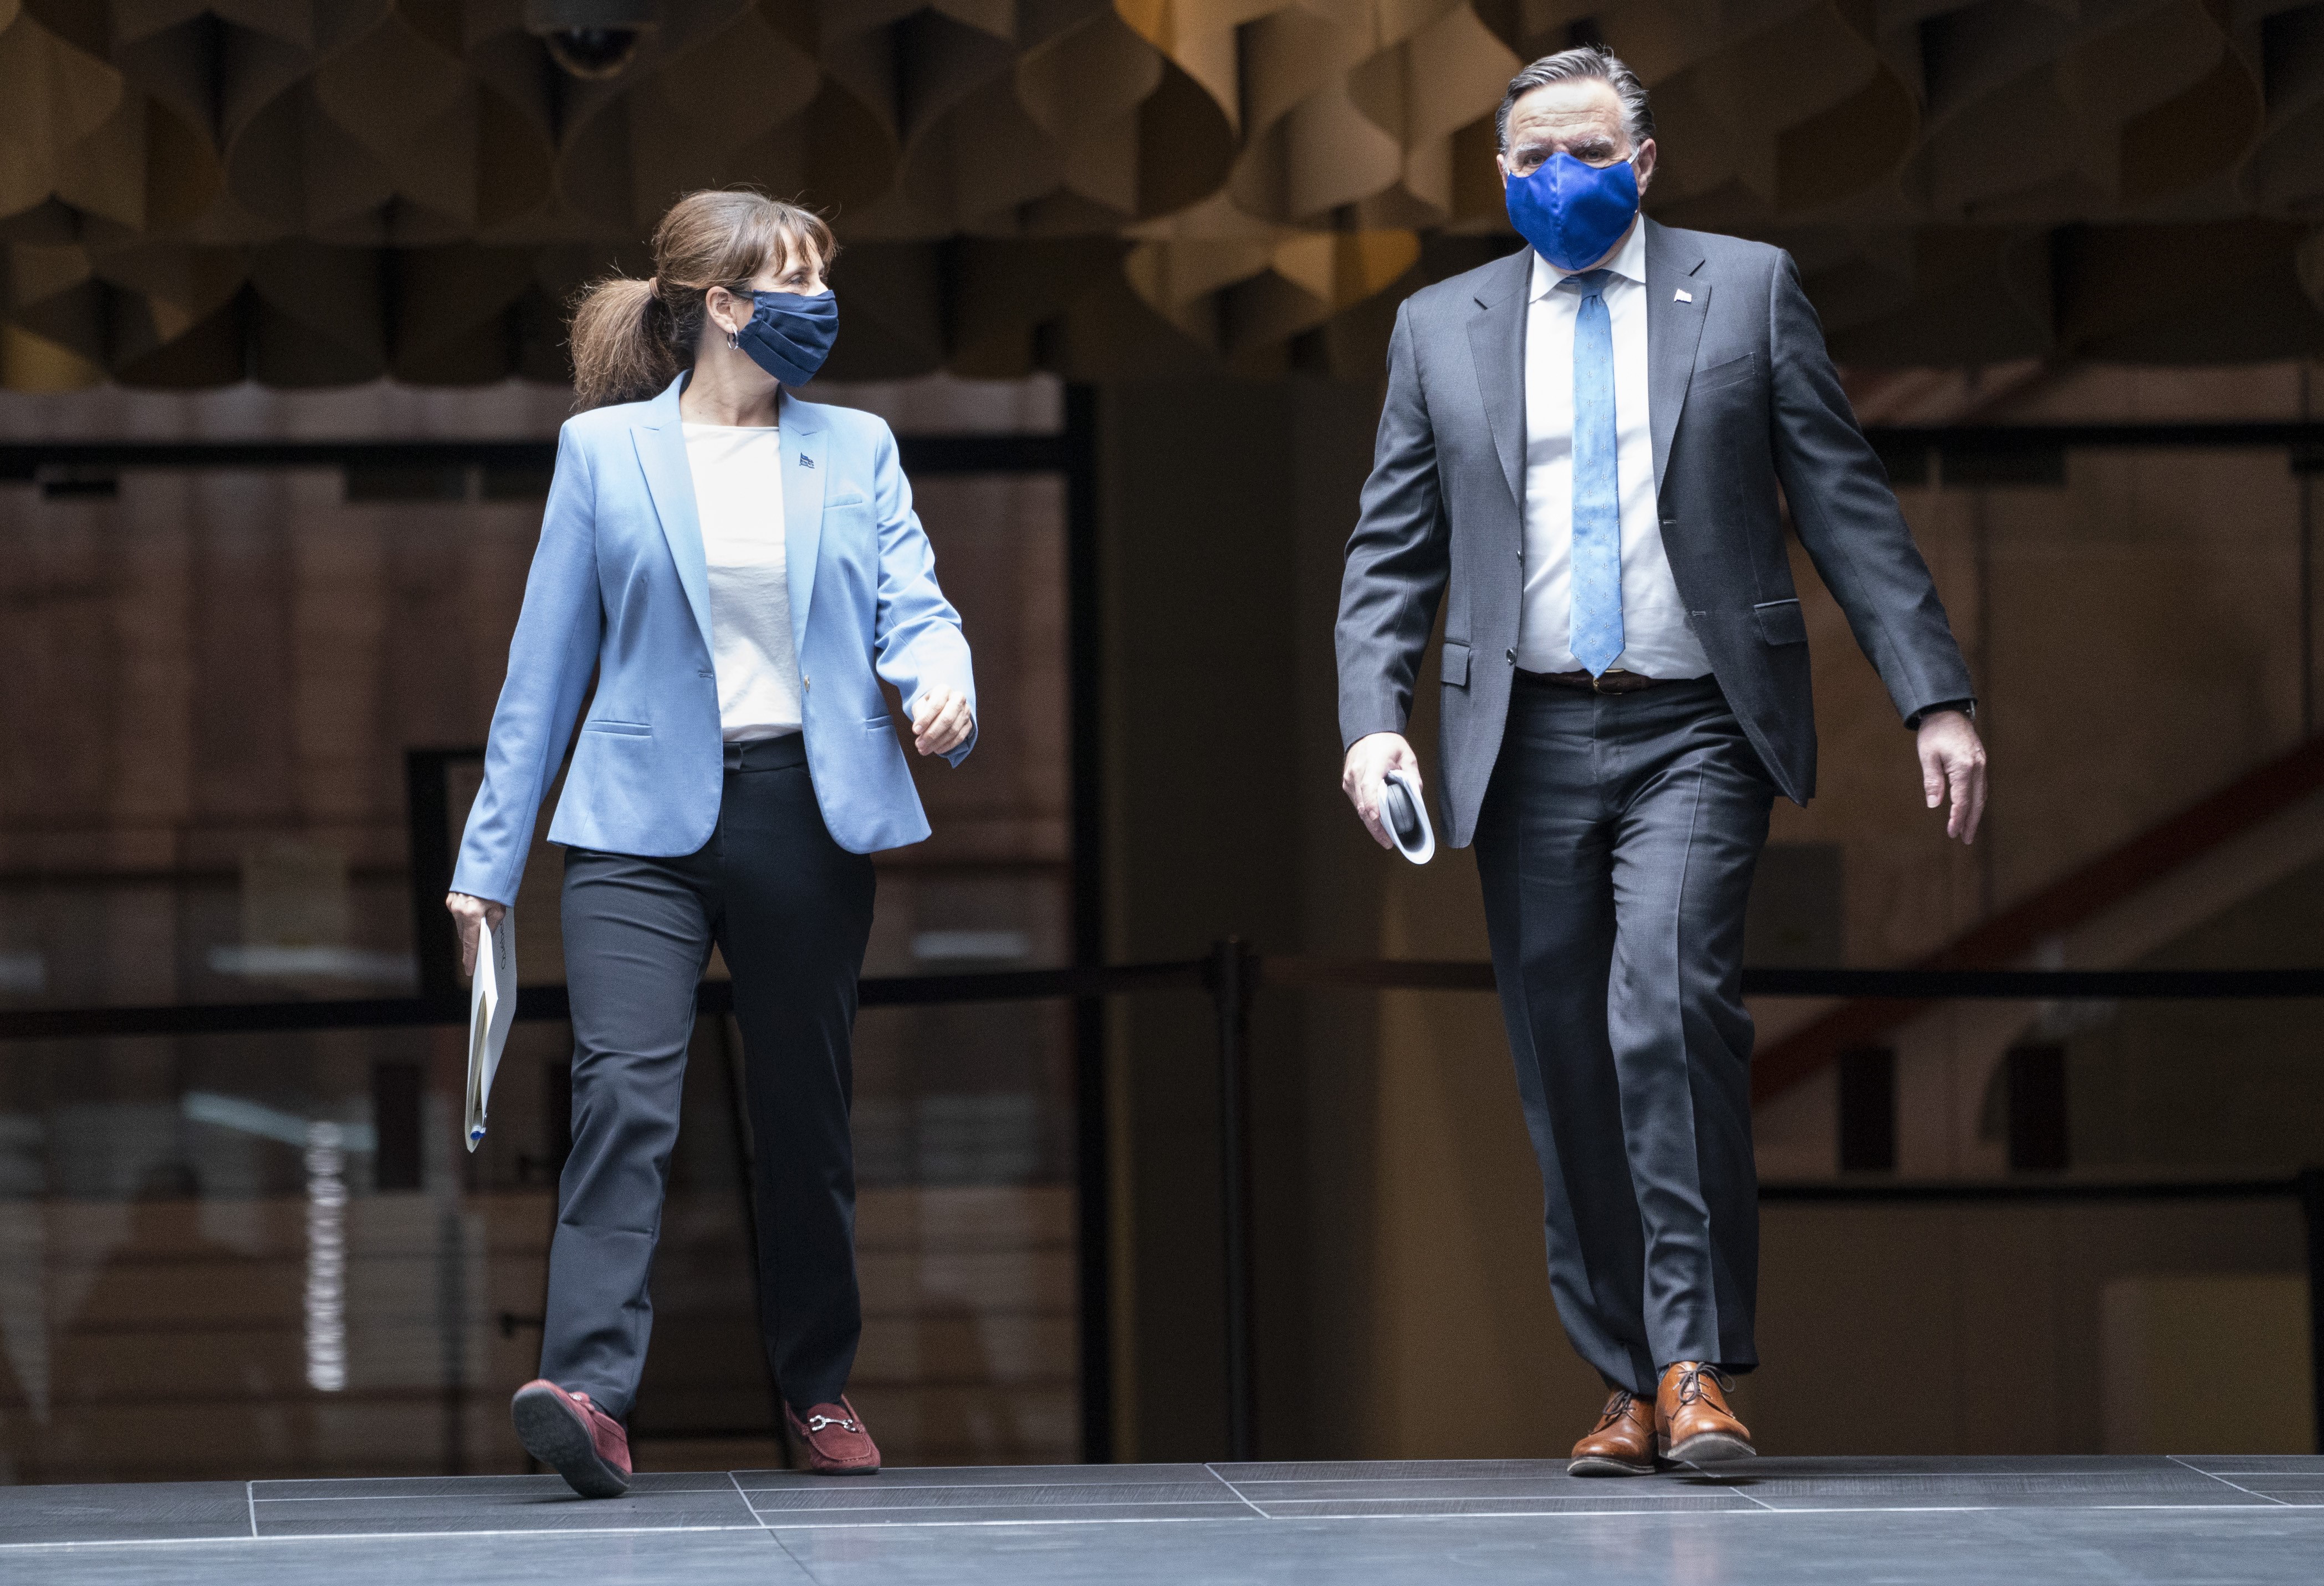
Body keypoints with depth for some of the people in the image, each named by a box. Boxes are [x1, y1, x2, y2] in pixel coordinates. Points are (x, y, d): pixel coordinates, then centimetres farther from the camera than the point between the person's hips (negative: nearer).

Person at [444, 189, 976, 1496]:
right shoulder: (605, 452, 4)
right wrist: (492, 857, 5)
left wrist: (942, 684, -23)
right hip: (643, 820, -2)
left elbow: (912, 605, 2)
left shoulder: (855, 450, 11)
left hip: (810, 811, 3)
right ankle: (591, 1393, -26)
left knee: (806, 1107, 9)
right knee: (625, 1091, -18)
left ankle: (822, 1387, 24)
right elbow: (548, 661, 6)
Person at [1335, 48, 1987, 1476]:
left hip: (1694, 729, -3)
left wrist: (1936, 697, -1)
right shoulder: (1442, 329, 13)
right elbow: (1392, 554, 12)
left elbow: (1848, 505, 6)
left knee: (1671, 1009, -22)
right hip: (1533, 741, 3)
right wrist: (1375, 719, -4)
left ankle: (1700, 1363, -18)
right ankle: (1629, 1386, 11)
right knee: (1566, 1073, 2)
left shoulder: (1748, 290, 8)